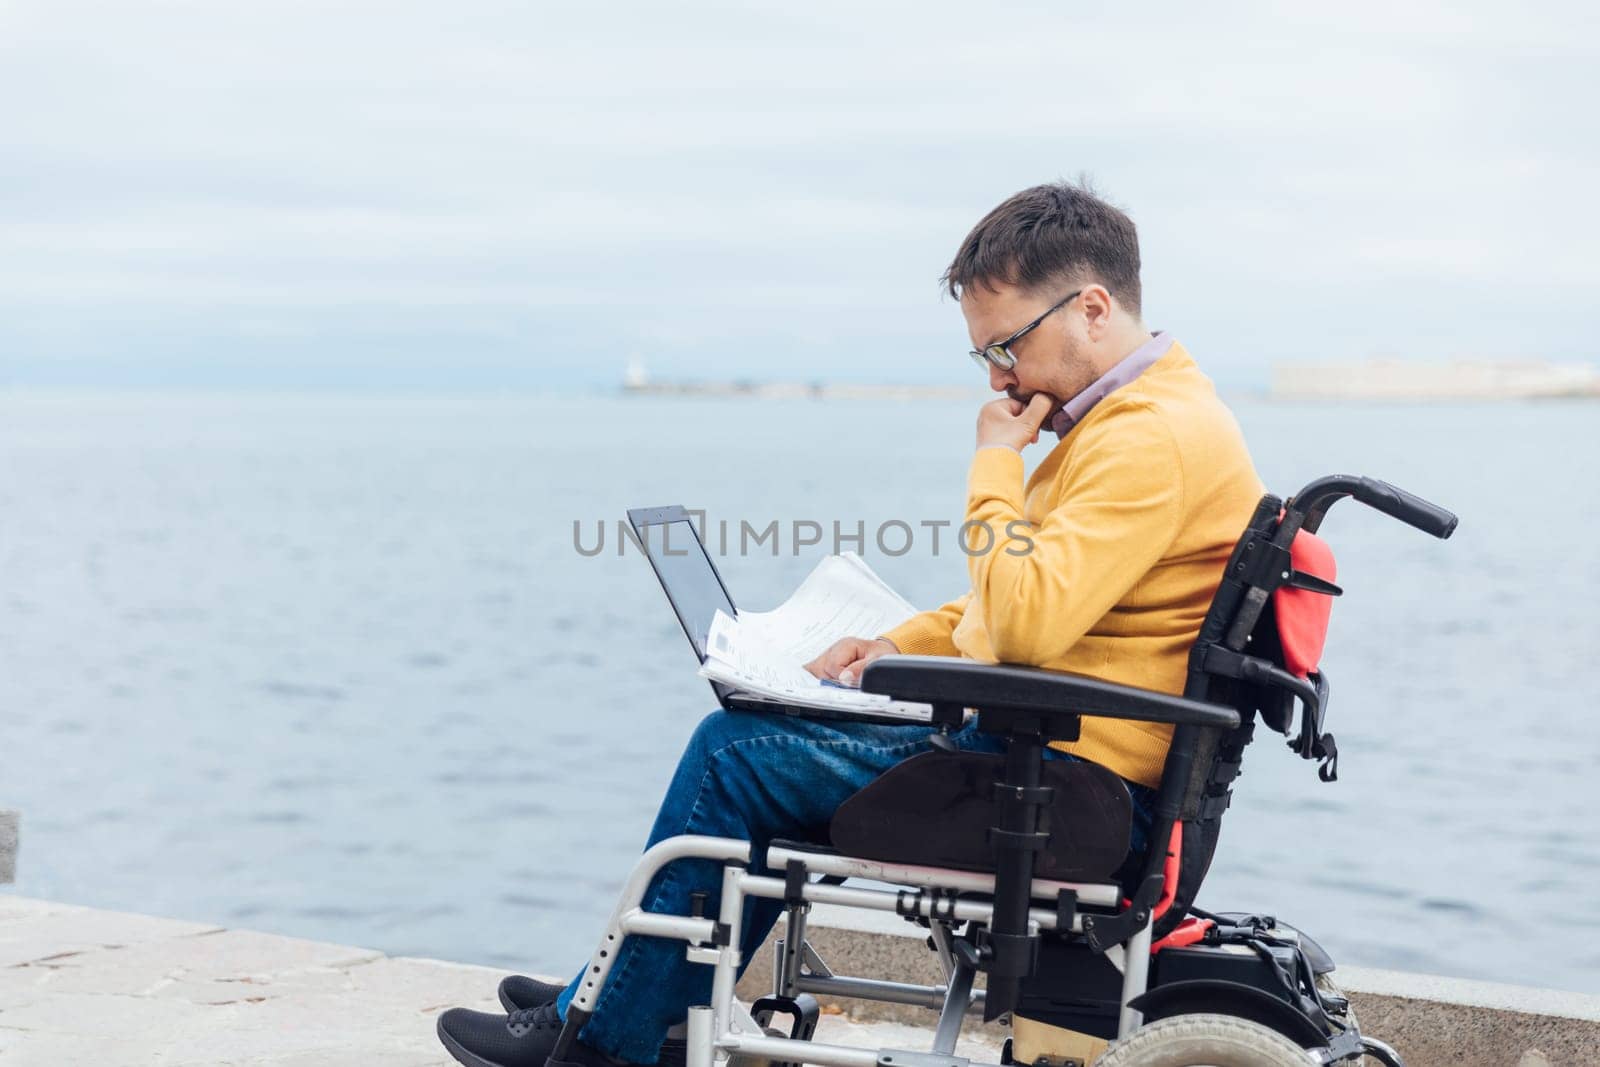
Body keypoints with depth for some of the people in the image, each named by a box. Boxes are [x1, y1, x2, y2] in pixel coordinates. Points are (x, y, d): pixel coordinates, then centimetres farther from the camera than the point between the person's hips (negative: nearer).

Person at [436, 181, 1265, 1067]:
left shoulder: (1155, 439, -21)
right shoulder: (1134, 413, 14)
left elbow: (1027, 620, -29)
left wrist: (994, 462, -16)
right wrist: (901, 644, 10)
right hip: (1032, 747, 11)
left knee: (736, 752, -8)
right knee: (779, 734, 17)